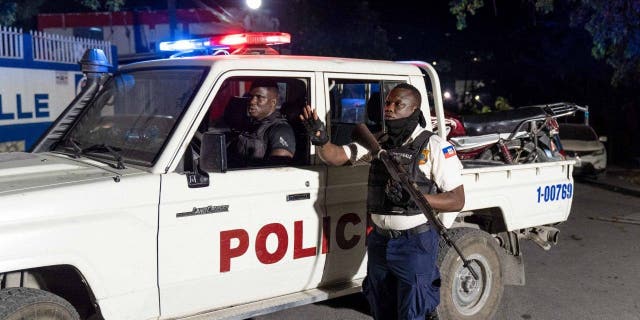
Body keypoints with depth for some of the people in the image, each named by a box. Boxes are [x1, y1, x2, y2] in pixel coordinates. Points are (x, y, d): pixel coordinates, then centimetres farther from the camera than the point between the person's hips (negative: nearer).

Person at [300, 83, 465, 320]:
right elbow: (336, 157, -2)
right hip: (379, 242, 6)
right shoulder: (378, 142, 6)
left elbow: (457, 201, -11)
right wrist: (321, 140, -23)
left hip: (415, 243, -5)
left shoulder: (434, 147, -9)